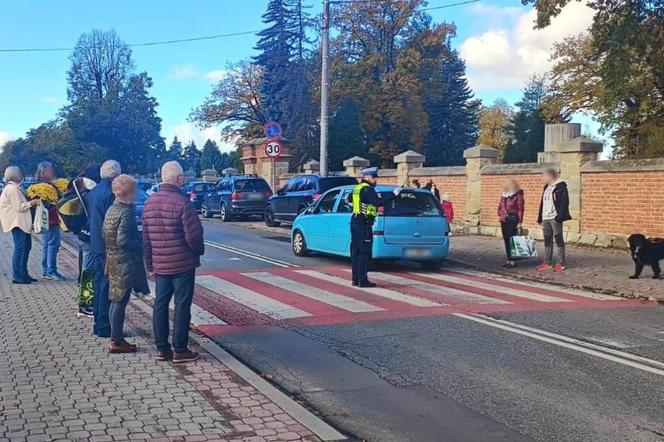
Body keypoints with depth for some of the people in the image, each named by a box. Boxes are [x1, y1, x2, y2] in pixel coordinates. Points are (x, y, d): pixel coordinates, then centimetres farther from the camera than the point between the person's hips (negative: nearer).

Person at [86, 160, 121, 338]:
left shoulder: (92, 193, 11)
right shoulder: (110, 194, -17)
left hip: (95, 246, 9)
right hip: (107, 248, -9)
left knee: (99, 284, 16)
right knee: (107, 287, -3)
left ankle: (98, 323, 23)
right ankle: (104, 327, 1)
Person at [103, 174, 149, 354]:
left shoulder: (111, 209, 9)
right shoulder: (126, 212, -18)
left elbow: (105, 235, 14)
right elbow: (123, 240, -24)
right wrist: (141, 245, -10)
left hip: (113, 260, 9)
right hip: (125, 263, -9)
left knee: (116, 301, 15)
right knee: (121, 302, -3)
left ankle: (116, 338, 23)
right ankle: (116, 342, 3)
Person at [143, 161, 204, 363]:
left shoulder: (150, 202, 5)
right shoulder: (182, 202, -17)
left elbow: (146, 238, 9)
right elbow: (193, 236, -18)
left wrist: (150, 264, 16)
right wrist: (199, 249, 4)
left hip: (160, 265, 6)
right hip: (183, 264, -6)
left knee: (160, 304, 12)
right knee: (182, 306, 2)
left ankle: (162, 348, 19)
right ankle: (180, 350, 7)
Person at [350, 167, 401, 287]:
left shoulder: (357, 188, 15)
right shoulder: (367, 189, -15)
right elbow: (379, 202, -26)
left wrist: (375, 198, 25)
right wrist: (394, 194, -24)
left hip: (355, 221, 10)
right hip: (364, 224, -10)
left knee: (356, 252, 13)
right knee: (364, 253, -6)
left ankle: (356, 279, 18)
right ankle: (362, 280, -5)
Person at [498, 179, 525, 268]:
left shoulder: (518, 196, -7)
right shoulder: (504, 195, 12)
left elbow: (520, 209, -10)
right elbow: (500, 207, 21)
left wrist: (520, 222, -13)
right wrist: (500, 216, 9)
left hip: (513, 221, -7)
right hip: (504, 221, 7)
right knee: (506, 241, 9)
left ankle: (513, 261, -4)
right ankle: (508, 260, 15)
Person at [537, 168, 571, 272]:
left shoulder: (560, 186, -7)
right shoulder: (546, 187, 17)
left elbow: (564, 202, -14)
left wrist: (559, 217, -21)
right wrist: (540, 218, 16)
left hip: (555, 218, -8)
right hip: (546, 218, 8)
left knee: (559, 240, -2)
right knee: (547, 241, 11)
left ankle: (560, 263, 1)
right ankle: (547, 262, 17)